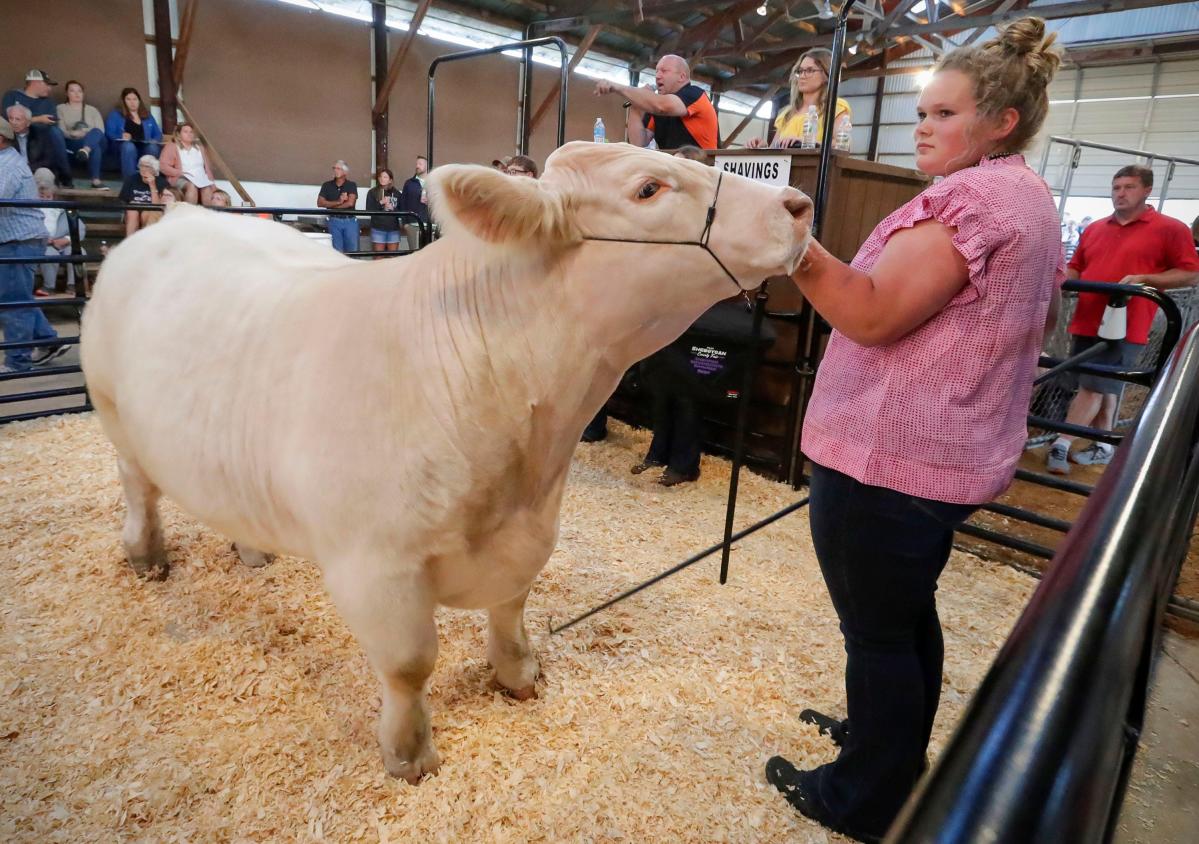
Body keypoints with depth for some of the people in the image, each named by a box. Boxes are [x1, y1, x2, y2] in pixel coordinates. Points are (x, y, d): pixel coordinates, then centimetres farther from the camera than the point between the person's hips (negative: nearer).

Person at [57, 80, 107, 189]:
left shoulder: (93, 110, 22)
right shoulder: (61, 108, 15)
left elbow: (101, 131, 7)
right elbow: (61, 132, 1)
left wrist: (89, 134, -13)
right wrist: (74, 133, -19)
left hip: (93, 142, 1)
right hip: (72, 144, -1)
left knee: (96, 132, -36)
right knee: (95, 146, -37)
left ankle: (86, 150, -66)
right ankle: (96, 180, -50)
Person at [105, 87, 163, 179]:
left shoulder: (147, 115, 26)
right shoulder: (115, 114, 16)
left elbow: (158, 134, 23)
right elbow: (109, 133, 5)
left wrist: (155, 140, -1)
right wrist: (121, 137, -17)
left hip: (144, 148, 2)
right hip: (124, 148, -2)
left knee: (153, 147, -35)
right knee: (128, 145, -39)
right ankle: (129, 181, -45)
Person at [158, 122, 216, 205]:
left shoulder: (199, 147, 25)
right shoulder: (172, 147, 10)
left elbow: (207, 166, 21)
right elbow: (163, 166, 0)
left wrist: (212, 181, 4)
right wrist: (180, 172, -15)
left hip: (201, 178, 3)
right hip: (182, 178, -3)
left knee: (208, 189, -32)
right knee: (192, 187, -38)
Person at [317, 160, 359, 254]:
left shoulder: (351, 185, 4)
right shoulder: (327, 185, 9)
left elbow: (350, 203, -10)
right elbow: (320, 202, 0)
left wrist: (331, 205, -3)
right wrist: (338, 202, -11)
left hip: (350, 221, -1)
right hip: (334, 221, 1)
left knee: (353, 250, 0)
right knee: (337, 251, 0)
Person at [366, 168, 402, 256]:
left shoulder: (397, 194, 9)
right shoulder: (372, 192, 3)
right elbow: (369, 210, -4)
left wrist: (392, 208, -9)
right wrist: (381, 203, -14)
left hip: (393, 229, 2)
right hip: (378, 229, -2)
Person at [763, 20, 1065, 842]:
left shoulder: (971, 195, -16)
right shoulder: (1031, 198, 18)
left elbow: (873, 316, -24)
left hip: (885, 452, -11)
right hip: (951, 450, 11)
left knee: (878, 630, 3)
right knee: (909, 614, 22)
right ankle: (897, 751, 40)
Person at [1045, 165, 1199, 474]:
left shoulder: (1170, 228, -1)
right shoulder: (1093, 229, 14)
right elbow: (1076, 269, 20)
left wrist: (1143, 279, -16)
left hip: (1124, 327, -6)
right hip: (1086, 323, 6)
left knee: (1093, 388, -8)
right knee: (1105, 388, 14)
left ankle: (1060, 445, -6)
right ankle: (1103, 447, 24)